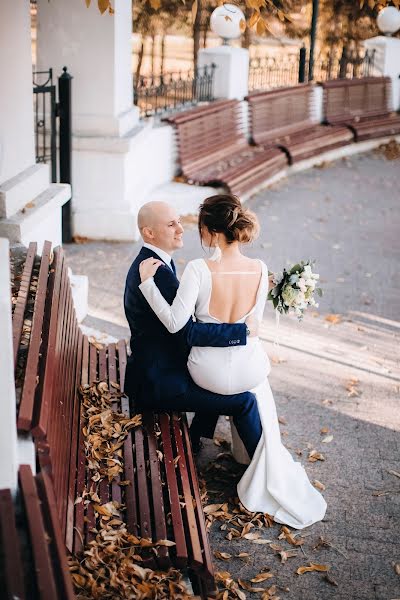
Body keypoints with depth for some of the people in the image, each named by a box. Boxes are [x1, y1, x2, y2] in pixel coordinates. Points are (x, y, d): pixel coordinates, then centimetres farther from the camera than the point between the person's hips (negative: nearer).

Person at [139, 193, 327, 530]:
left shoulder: (199, 270, -24)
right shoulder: (260, 269, -11)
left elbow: (175, 323, -21)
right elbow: (255, 323, 2)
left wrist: (147, 281, -16)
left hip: (209, 373, -2)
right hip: (250, 369, 2)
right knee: (257, 389, 38)